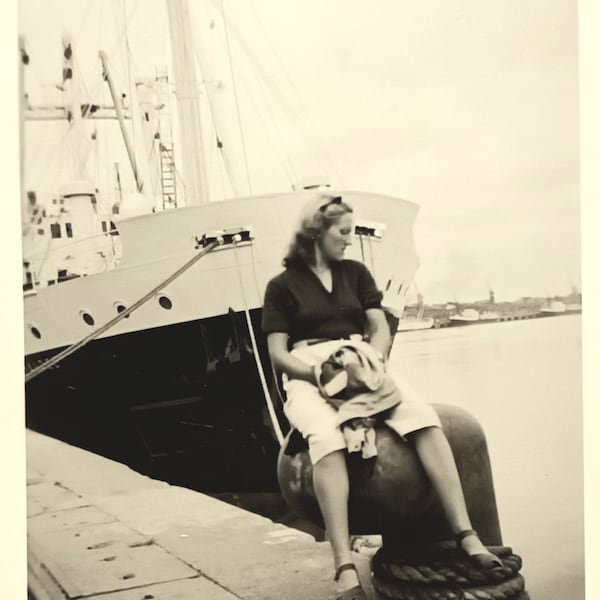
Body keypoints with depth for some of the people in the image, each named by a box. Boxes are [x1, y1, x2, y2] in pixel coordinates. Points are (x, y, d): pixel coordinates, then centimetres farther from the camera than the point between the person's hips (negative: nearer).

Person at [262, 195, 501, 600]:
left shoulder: (356, 273, 19)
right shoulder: (282, 285, 9)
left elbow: (381, 331, 12)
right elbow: (278, 354, 3)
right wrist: (322, 372, -15)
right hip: (308, 376, -3)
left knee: (426, 420, -28)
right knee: (328, 440, -38)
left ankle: (466, 535, -31)